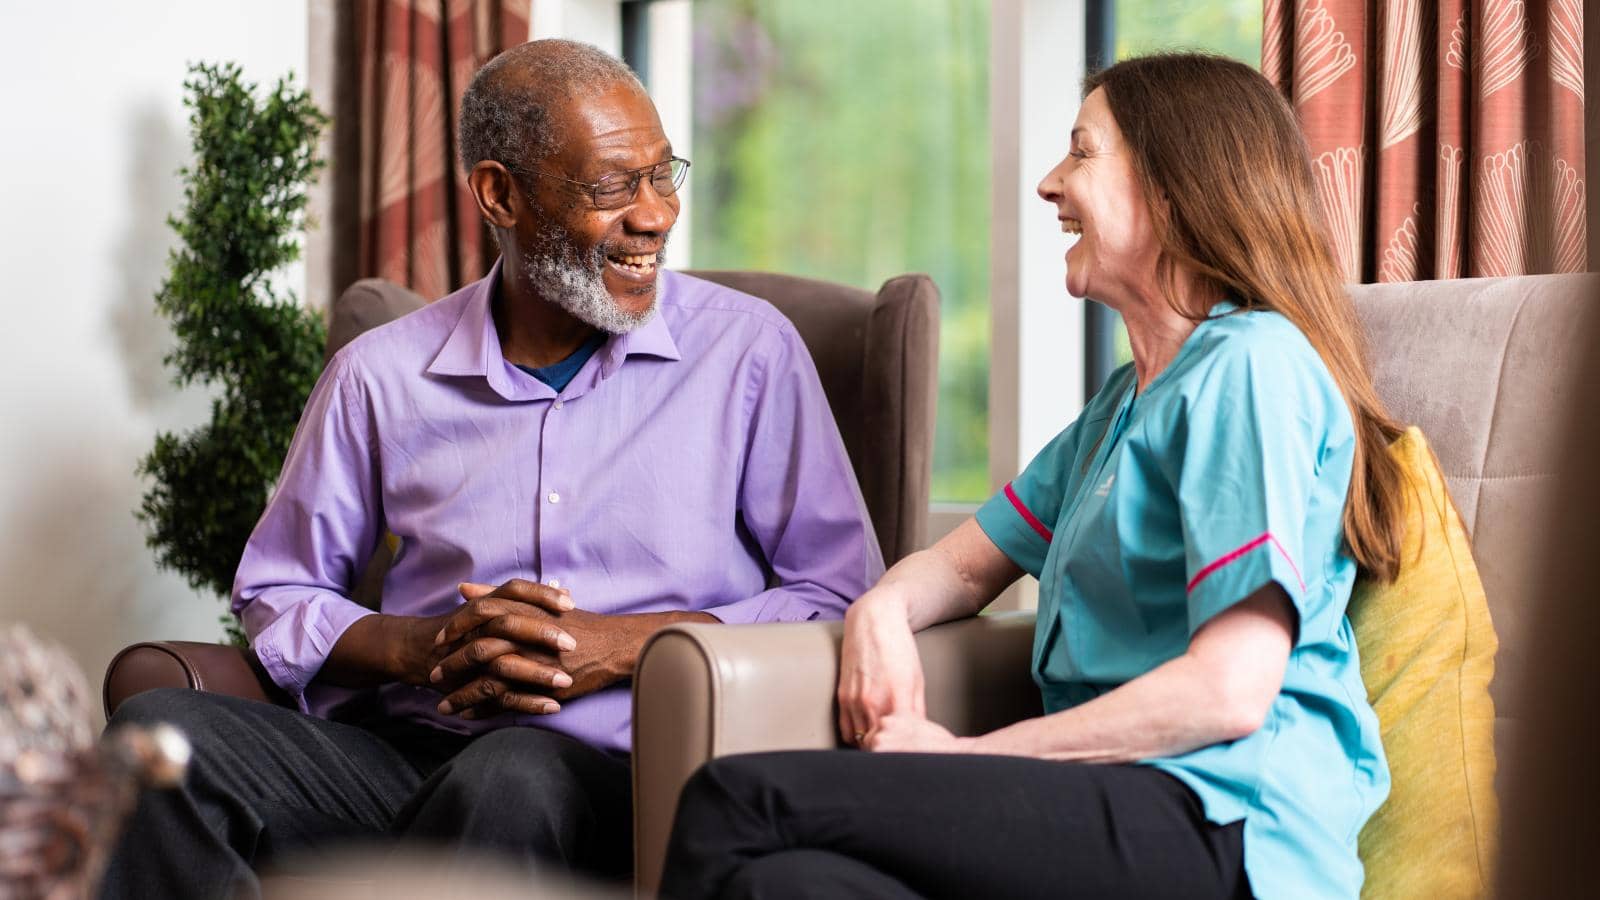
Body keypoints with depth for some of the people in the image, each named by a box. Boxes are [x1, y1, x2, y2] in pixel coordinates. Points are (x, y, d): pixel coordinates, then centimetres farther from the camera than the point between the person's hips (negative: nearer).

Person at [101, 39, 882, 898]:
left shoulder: (749, 351, 8)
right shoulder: (381, 376, 13)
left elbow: (841, 599, 4)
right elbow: (276, 596, 19)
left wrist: (624, 646, -9)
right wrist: (421, 650, -4)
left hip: (619, 768, -2)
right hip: (401, 754, 3)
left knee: (514, 774, -40)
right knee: (158, 730, -25)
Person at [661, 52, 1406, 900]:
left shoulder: (1252, 365, -5)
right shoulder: (1125, 400, 28)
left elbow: (1229, 690, -14)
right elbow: (967, 564, 28)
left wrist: (967, 756, -9)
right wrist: (882, 612, 2)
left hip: (1220, 826, -8)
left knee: (742, 800, -24)